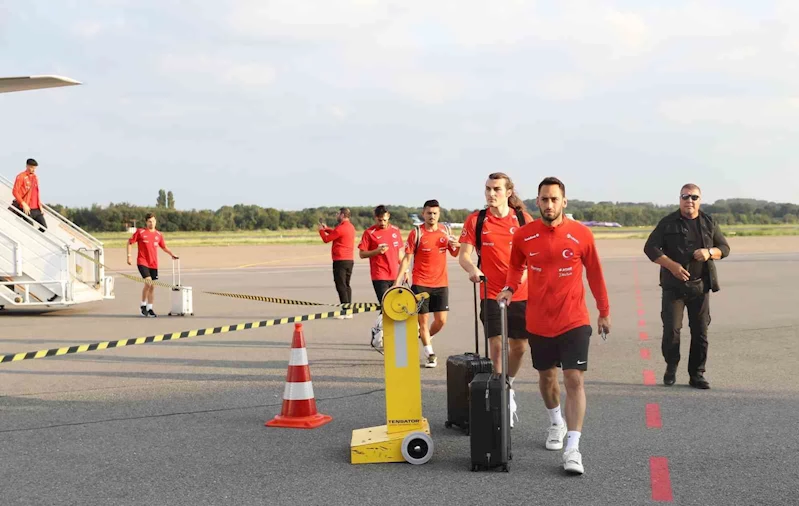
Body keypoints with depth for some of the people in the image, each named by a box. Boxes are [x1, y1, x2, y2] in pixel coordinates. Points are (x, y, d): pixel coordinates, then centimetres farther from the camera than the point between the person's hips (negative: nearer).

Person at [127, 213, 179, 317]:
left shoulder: (159, 235, 9)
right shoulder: (140, 232, -3)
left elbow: (164, 247, 22)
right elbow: (129, 243, 2)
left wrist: (172, 254, 7)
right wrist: (129, 256, -6)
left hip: (154, 264, 5)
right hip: (142, 262, -4)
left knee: (152, 286, 6)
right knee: (148, 282, -20)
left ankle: (149, 308, 18)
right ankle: (143, 305, -2)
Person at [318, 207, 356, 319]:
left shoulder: (341, 228, -16)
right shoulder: (350, 227, 13)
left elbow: (326, 239, -7)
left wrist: (321, 230, 10)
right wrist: (326, 228, 21)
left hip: (340, 261, -9)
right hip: (349, 260, 9)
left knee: (341, 285, -7)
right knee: (346, 285, 13)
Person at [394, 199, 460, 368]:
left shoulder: (445, 231, 5)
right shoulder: (416, 233, -6)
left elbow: (455, 253, 17)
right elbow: (406, 258, -6)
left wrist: (457, 245, -7)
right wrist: (397, 281, -14)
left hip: (441, 283, 3)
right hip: (420, 284, -3)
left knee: (441, 320, 1)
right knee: (423, 319, 1)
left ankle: (426, 337, 31)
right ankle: (430, 354, 14)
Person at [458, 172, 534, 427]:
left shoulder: (523, 219, 1)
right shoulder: (476, 220, 0)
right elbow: (464, 255, -3)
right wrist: (472, 269, -24)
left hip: (521, 293, 2)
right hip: (491, 293, -1)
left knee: (519, 346, 10)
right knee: (496, 345, -8)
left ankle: (508, 386, 36)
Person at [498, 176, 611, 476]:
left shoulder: (581, 234, -8)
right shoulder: (523, 235, -6)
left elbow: (594, 273, 3)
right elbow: (516, 266, 14)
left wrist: (604, 311, 9)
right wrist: (510, 288, -5)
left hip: (574, 321, -2)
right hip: (539, 322, 2)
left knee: (574, 380, -10)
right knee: (546, 376, 18)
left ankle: (572, 448, -10)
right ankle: (556, 422, 46)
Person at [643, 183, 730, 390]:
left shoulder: (709, 222, 8)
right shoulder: (668, 223, -1)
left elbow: (724, 247, 12)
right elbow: (650, 248, -4)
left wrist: (710, 252, -12)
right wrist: (672, 265, -17)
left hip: (700, 286, 3)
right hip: (674, 285, -3)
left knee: (700, 332, 4)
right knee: (671, 329, -7)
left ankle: (697, 374, 13)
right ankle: (671, 367, 16)